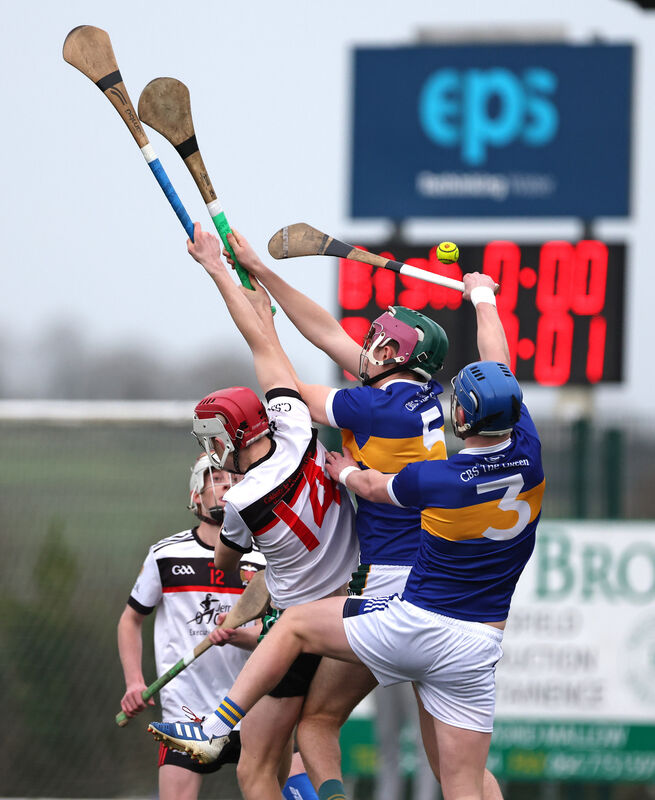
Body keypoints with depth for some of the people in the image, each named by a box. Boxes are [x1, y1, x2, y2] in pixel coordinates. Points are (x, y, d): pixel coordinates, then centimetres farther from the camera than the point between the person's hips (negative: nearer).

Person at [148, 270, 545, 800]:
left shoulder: (434, 479, -12)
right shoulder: (528, 453, -6)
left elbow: (374, 487, 12)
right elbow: (500, 364, 12)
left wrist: (348, 473, 36)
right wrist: (483, 297, 28)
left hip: (411, 624, -3)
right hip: (478, 647, 3)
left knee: (296, 625, 17)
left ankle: (217, 727, 10)